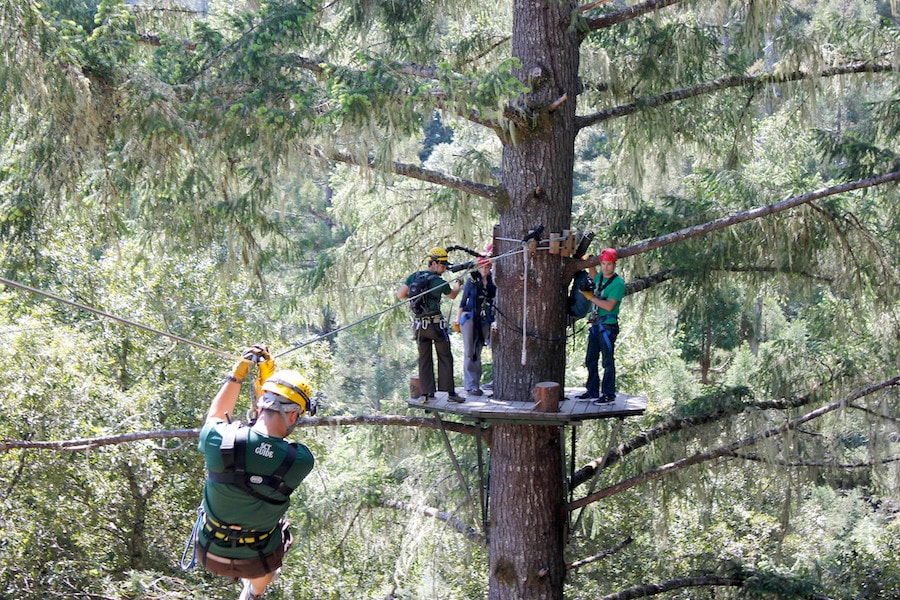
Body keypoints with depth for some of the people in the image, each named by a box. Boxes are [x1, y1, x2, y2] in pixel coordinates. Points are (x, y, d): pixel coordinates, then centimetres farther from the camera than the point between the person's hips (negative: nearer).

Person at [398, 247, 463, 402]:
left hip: (419, 325, 5)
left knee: (424, 359, 10)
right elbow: (452, 295, 11)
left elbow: (400, 295, 1)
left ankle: (426, 393, 8)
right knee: (445, 357, 4)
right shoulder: (439, 282, -9)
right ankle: (450, 392, 2)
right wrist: (457, 286, 33)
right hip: (436, 324, -5)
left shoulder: (415, 276, 3)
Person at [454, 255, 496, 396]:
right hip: (470, 318, -4)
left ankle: (476, 384, 13)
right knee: (469, 353, -5)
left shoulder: (492, 283, 6)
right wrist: (458, 319, 1)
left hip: (484, 321, 4)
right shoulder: (472, 281, -2)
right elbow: (463, 301, 2)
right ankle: (470, 386, -5)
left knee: (478, 353, 8)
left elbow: (495, 302, 13)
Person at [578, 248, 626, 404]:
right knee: (591, 360, 13)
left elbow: (609, 306, -22)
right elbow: (594, 277, 37)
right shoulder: (600, 277, 10)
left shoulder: (618, 283, -13)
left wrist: (591, 297, -15)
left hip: (608, 326, -8)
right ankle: (592, 391, 23)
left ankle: (609, 394, 2)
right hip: (595, 325, 8)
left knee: (608, 361, -4)